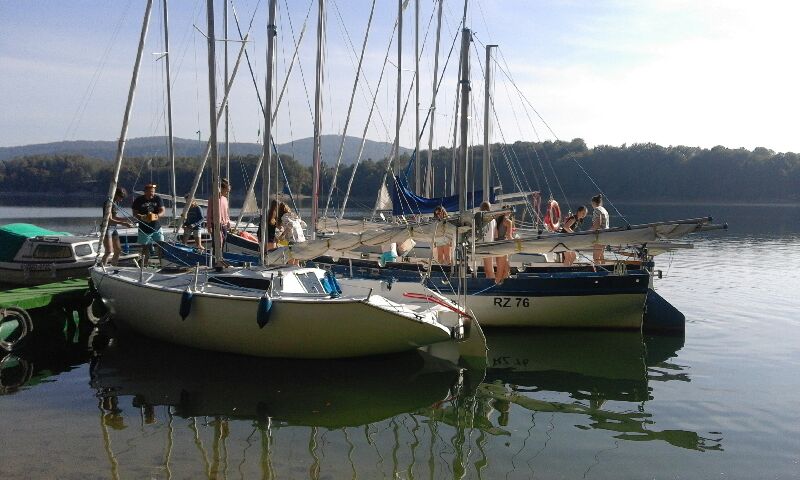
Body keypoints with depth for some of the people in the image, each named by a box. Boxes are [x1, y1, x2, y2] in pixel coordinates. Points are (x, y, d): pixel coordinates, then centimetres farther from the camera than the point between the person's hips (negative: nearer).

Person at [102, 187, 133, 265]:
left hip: (114, 228, 9)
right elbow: (109, 220, -21)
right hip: (107, 228, -9)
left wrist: (126, 220, 7)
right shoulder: (109, 203, -15)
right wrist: (123, 223, -25)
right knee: (109, 251, -14)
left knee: (118, 250, 9)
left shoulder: (116, 203, 12)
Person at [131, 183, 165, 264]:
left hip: (156, 228, 2)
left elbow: (162, 211, -1)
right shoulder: (138, 200, -5)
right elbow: (135, 213, -3)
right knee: (145, 248, 3)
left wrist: (157, 215, -24)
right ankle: (144, 264, 10)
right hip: (144, 229, -2)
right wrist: (141, 217, -24)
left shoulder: (158, 199, 1)